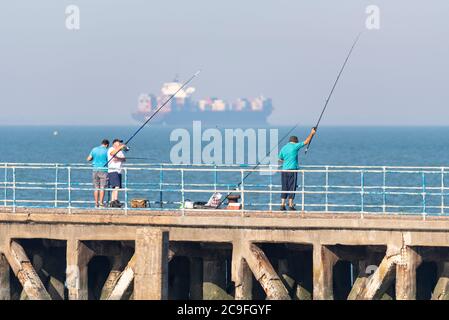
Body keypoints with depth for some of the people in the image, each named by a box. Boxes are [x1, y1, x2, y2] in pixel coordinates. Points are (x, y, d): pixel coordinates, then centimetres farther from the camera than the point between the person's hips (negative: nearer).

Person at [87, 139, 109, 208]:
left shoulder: (94, 150, 7)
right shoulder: (106, 151, -5)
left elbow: (88, 159, 11)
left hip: (95, 170, 4)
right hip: (103, 170, -4)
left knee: (96, 188, 7)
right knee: (102, 188, -2)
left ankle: (96, 203, 5)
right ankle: (101, 203, -9)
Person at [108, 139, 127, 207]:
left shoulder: (120, 151, 18)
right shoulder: (111, 149, -3)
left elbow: (124, 159, 4)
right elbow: (113, 153, -27)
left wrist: (118, 159, -15)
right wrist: (121, 147, -33)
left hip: (119, 171, 8)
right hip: (112, 171, -8)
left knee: (115, 188, 7)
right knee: (116, 186, -21)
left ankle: (112, 202, 10)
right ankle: (116, 201, -29)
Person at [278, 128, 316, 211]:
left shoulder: (283, 148, 11)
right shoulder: (295, 146, -5)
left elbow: (280, 158, 23)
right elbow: (306, 142, 1)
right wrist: (312, 133, 14)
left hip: (284, 170, 5)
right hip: (292, 170, -5)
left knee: (284, 188, 7)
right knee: (292, 187, -2)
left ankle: (282, 205, 3)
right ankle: (290, 205, -4)